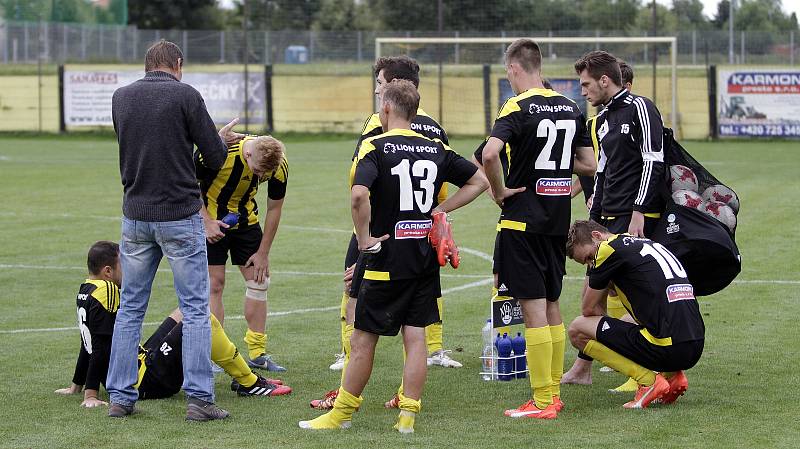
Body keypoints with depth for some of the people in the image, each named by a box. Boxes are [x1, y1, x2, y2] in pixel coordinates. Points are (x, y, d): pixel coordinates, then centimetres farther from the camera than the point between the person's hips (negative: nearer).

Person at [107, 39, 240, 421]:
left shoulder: (120, 97, 6)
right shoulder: (185, 95, -8)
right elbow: (215, 158, -6)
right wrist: (221, 137, 17)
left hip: (135, 215, 4)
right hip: (180, 216, -4)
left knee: (130, 309, 12)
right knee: (195, 310, 1)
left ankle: (120, 397, 12)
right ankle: (199, 399, -3)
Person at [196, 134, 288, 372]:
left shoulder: (279, 166, -20)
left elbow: (274, 209, -6)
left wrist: (263, 253, -4)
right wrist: (207, 221, -21)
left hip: (246, 219, 4)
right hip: (211, 220, -4)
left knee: (259, 280, 1)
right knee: (215, 283, -9)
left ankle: (257, 354, 9)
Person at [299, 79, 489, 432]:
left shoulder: (375, 148, -10)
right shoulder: (436, 149, 7)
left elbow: (359, 195, -27)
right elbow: (479, 180, 14)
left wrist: (364, 238, -15)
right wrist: (441, 208, 11)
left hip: (387, 259, -5)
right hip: (426, 258, 5)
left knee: (363, 338, 4)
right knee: (416, 337, 6)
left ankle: (342, 413, 14)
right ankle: (408, 414, 5)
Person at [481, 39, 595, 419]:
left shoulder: (518, 108, -12)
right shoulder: (571, 109, 8)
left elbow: (489, 154, -29)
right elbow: (589, 164, 13)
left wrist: (500, 190, -14)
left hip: (522, 221, -7)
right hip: (558, 221, 7)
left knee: (533, 308, -5)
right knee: (551, 305, 15)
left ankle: (541, 402, -4)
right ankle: (554, 392, 19)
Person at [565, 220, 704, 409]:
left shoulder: (610, 249, -3)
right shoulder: (646, 243, 22)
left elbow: (588, 309, 6)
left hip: (667, 349, -9)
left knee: (578, 330, 4)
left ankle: (648, 380, -4)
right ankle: (671, 376, 14)